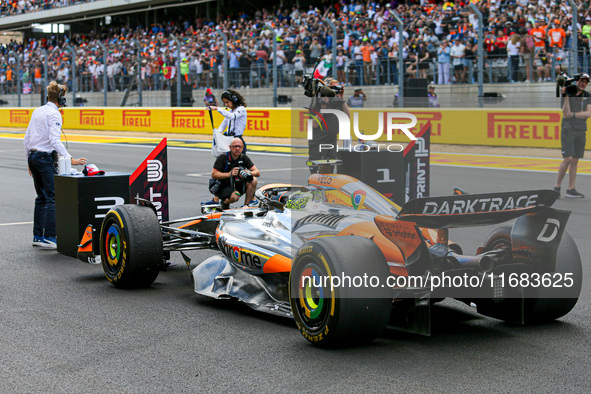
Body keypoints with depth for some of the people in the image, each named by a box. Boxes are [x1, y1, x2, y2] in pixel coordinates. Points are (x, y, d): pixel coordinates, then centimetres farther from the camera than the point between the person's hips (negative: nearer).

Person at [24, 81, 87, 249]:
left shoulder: (37, 111, 13)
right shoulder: (54, 114, -12)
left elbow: (27, 137, 16)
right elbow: (55, 141, -22)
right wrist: (70, 159, -26)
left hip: (33, 156, 9)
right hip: (46, 157, -9)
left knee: (42, 197, 13)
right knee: (53, 197, -8)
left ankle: (37, 236, 14)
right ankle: (49, 237, -13)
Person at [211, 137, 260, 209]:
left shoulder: (244, 158, 2)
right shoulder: (223, 157, -11)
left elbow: (257, 173, -3)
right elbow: (214, 174, -16)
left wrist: (248, 173, -26)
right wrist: (229, 174, -27)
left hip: (237, 185, 5)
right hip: (223, 187, -5)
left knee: (253, 180, -20)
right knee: (235, 196, -37)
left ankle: (246, 204, -7)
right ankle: (224, 202, -1)